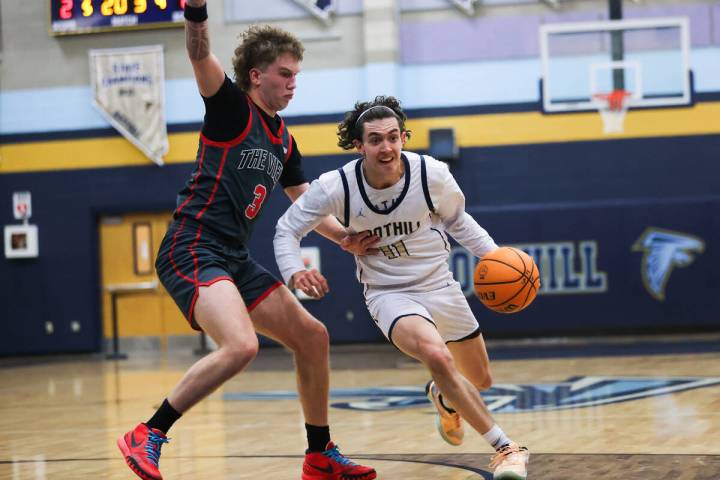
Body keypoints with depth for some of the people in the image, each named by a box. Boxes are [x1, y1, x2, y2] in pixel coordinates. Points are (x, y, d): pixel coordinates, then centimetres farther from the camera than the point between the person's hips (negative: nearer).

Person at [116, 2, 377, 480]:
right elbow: (200, 55, -23)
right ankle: (147, 436, -18)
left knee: (312, 336, 10)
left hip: (235, 261, 9)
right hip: (193, 251, -9)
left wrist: (345, 236, 10)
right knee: (240, 346, -29)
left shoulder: (283, 139, 18)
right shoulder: (231, 107, -4)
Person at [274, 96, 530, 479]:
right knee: (437, 356, -34)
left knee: (480, 380, 17)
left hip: (440, 285, 3)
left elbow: (456, 220, 5)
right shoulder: (336, 187, -21)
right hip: (389, 293, -3)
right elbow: (287, 230, -7)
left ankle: (443, 397, 56)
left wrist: (493, 254, -8)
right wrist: (294, 272, -26)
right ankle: (505, 448, -22)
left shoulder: (432, 174, -16)